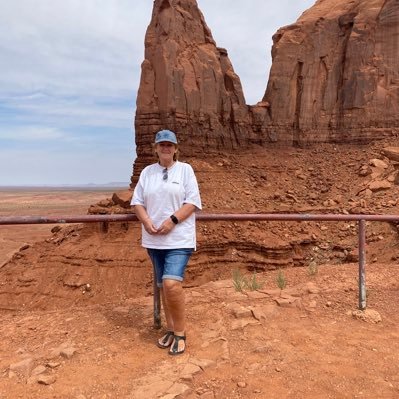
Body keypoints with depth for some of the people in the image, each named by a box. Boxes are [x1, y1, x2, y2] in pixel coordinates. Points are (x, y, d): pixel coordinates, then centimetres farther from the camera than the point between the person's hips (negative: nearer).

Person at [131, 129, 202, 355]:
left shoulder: (185, 169, 1)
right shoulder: (147, 172, 11)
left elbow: (193, 201, -6)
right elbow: (137, 201, 8)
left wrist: (172, 220, -17)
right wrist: (146, 221, -10)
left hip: (179, 238, -4)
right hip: (154, 240, 5)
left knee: (172, 284, -17)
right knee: (163, 286, 12)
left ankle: (180, 332, 2)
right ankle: (171, 329, 28)